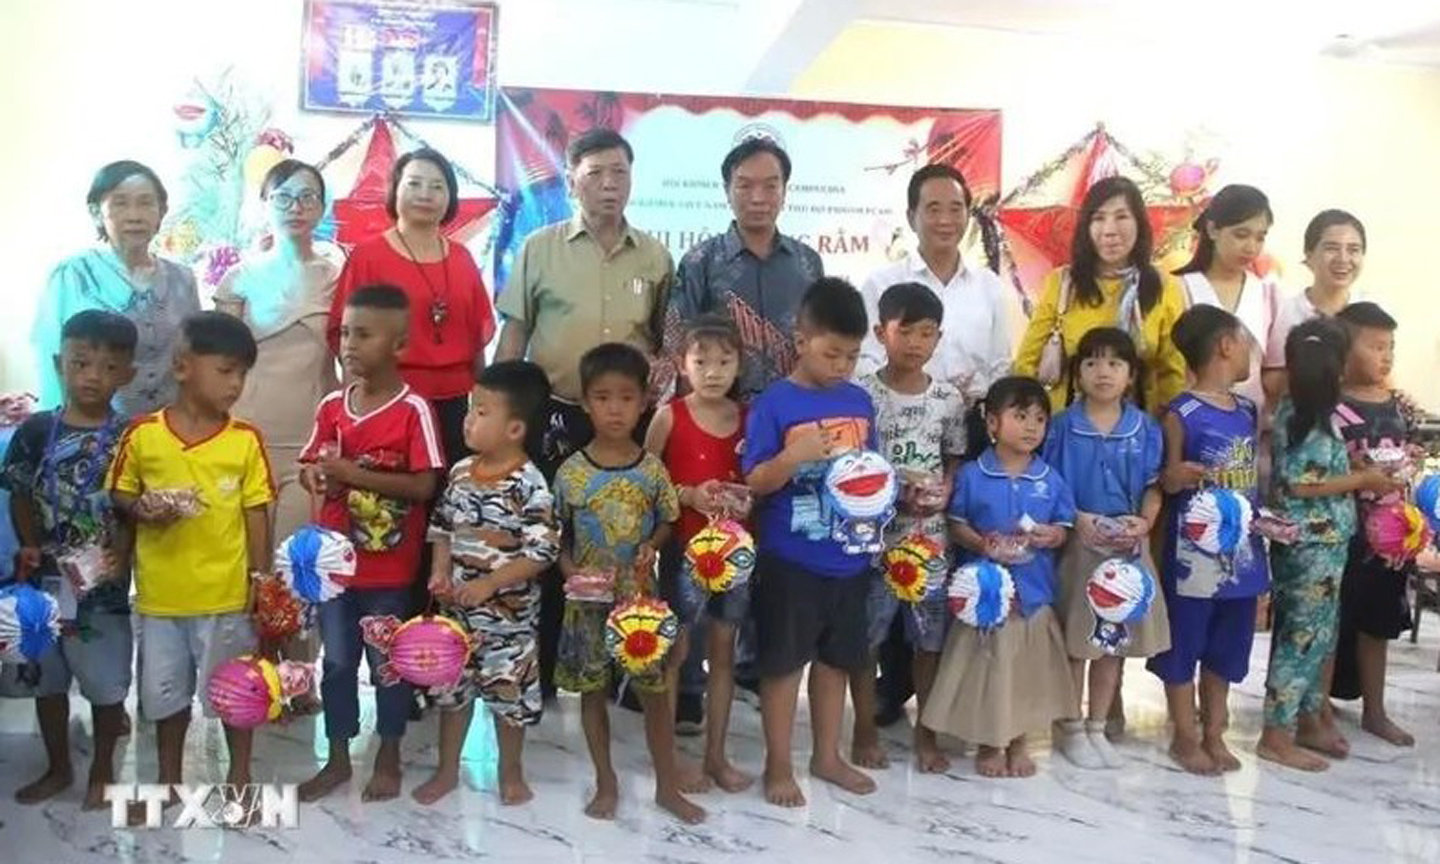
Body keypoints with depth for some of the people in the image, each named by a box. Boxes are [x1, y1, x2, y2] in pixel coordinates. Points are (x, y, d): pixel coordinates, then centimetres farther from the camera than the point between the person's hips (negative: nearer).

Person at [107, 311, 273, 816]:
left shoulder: (245, 440, -6)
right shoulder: (142, 434, -5)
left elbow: (256, 513, -1)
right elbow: (119, 496, 6)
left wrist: (261, 579, -3)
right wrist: (142, 510, -16)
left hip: (226, 592, -1)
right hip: (160, 592, 1)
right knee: (166, 691, 17)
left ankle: (240, 776, 29)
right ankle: (169, 779, 36)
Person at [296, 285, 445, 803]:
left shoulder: (414, 410, -14)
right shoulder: (332, 406, 2)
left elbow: (424, 486, -19)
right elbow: (310, 466, 12)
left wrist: (356, 474, -23)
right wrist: (315, 476, -11)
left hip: (389, 566, -5)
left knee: (387, 663, 10)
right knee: (337, 661, 15)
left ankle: (389, 759, 27)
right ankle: (338, 758, 31)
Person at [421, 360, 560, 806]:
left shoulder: (529, 485, -19)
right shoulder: (461, 472, -1)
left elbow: (542, 552, -20)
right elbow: (443, 527, 10)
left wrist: (489, 584, -23)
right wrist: (440, 571, -6)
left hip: (507, 613, -5)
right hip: (456, 607, 5)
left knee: (508, 690, 11)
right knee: (452, 685, 18)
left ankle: (511, 773, 32)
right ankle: (447, 769, 36)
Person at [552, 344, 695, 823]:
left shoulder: (652, 469, -6)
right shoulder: (571, 471, -8)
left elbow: (666, 523, 5)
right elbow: (557, 536, 0)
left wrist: (650, 548, -13)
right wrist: (569, 570, -15)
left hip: (641, 595, 0)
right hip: (587, 600, 0)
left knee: (655, 690, 7)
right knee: (592, 690, 11)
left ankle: (667, 785, 23)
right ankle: (606, 784, 28)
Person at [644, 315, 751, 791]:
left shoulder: (747, 416, 3)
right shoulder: (670, 416, -8)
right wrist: (687, 495, -19)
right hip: (684, 547, -4)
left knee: (723, 651, 12)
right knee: (674, 652, 5)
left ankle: (716, 754, 25)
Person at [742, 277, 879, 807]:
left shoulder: (859, 401, 6)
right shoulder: (774, 404, -11)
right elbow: (755, 482, -11)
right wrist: (793, 456, -28)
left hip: (849, 557, 5)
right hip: (790, 559, -5)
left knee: (836, 659, 17)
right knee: (783, 662, 6)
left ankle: (827, 757, 33)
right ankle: (778, 765, 21)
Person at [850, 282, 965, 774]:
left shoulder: (949, 398, 2)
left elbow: (956, 459, 11)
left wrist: (944, 491, -9)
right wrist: (894, 491, -18)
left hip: (931, 535, 3)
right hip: (874, 533, -3)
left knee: (930, 637, 12)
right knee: (865, 635, 7)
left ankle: (927, 732, 28)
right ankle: (866, 730, 24)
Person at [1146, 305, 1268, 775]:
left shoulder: (1248, 410, 8)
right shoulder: (1181, 414, -12)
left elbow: (1255, 474, 17)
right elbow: (1166, 479, -8)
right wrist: (1174, 478, -28)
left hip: (1242, 550, 7)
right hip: (1194, 553, -7)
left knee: (1226, 647, 16)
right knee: (1184, 645, 6)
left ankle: (1214, 734, 29)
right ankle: (1185, 737, 20)